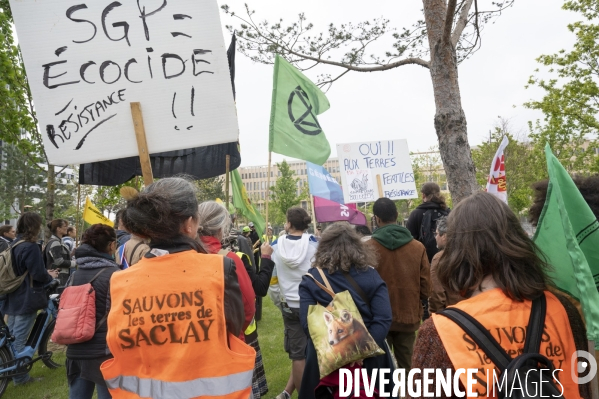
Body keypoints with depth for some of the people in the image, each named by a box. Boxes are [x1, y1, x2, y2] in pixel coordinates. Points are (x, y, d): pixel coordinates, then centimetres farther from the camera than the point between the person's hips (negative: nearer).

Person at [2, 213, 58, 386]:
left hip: (13, 298, 9)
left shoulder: (15, 245, 11)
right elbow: (38, 275, -20)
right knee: (19, 339, -1)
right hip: (26, 299, -9)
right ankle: (20, 376, 9)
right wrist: (50, 276, 0)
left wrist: (45, 273, 17)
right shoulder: (31, 247, -19)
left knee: (11, 338, 17)